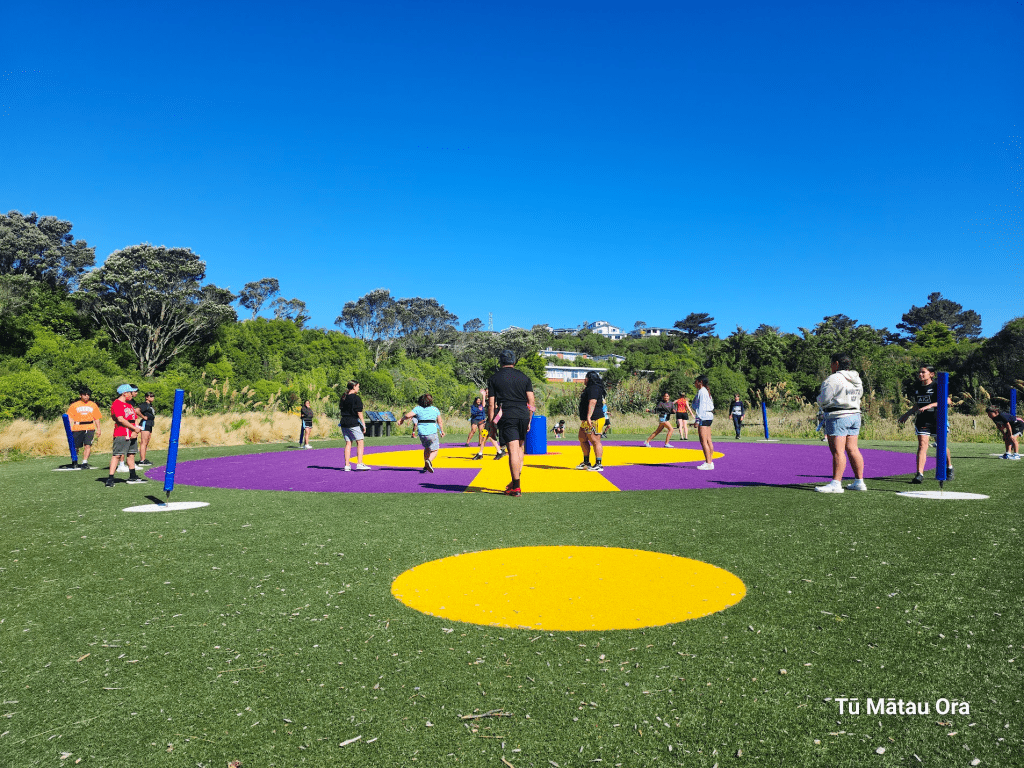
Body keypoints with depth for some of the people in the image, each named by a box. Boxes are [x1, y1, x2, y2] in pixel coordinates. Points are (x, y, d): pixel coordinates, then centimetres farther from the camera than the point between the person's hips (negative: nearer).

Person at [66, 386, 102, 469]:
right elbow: (70, 417, 3)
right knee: (75, 447, 5)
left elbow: (97, 418, 14)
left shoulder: (93, 405, 10)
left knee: (88, 445, -13)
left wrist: (98, 429, 8)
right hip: (77, 428, 0)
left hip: (89, 428, 0)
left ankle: (84, 462, -12)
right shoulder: (74, 405, 6)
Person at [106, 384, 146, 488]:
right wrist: (134, 428, -11)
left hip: (132, 435, 9)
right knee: (117, 455, -11)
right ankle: (110, 478, -12)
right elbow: (120, 419, -16)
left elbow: (135, 419, 17)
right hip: (121, 435, -9)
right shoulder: (116, 404, -7)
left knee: (131, 454, 13)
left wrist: (136, 431, -1)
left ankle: (132, 477, 20)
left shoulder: (130, 404, 21)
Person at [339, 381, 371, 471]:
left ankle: (347, 465, 7)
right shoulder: (356, 398, -9)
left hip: (344, 423, 7)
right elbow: (359, 412, -11)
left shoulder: (343, 398, 12)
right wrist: (363, 425, -8)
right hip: (353, 423, -7)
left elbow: (342, 410, 15)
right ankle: (359, 464, -7)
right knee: (360, 442, 0)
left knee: (348, 443, 9)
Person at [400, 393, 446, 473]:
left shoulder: (418, 408, 4)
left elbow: (408, 415, -10)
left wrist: (401, 419, 8)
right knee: (434, 451, 3)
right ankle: (429, 460, -27)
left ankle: (426, 466, 25)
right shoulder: (435, 409, 7)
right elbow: (440, 422, 10)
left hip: (421, 433, 3)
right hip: (432, 432, -3)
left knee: (427, 448, 26)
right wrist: (442, 431, 23)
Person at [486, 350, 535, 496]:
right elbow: (531, 402, 8)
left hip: (506, 416, -3)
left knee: (513, 451, -6)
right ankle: (515, 481, 20)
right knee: (520, 447, 18)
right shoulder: (524, 377, 12)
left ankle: (516, 487, -6)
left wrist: (490, 423, 6)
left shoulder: (494, 379, 5)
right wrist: (529, 421, 15)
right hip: (523, 415, 3)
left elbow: (491, 404, 1)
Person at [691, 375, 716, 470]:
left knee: (703, 441, -10)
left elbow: (701, 407, -17)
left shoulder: (701, 392, -11)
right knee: (708, 441, 9)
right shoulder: (706, 392, 18)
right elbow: (711, 406, 20)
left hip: (704, 417, -10)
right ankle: (710, 461, 11)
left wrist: (697, 420, -18)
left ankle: (708, 463, -11)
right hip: (709, 416, 10)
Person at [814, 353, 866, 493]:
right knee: (852, 449, 11)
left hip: (838, 417, -9)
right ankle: (859, 482, 14)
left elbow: (823, 401, -13)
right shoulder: (857, 380, 15)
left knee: (838, 451, -10)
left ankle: (836, 484, -11)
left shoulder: (833, 379, -13)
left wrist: (819, 396, 8)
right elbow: (859, 396, 20)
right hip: (855, 415, 9)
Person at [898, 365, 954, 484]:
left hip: (938, 419, -3)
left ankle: (949, 468, 36)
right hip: (922, 420, 3)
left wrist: (930, 405, -27)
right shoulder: (916, 388, 11)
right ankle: (920, 474, -18)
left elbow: (946, 401, -17)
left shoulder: (937, 387, -5)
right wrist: (907, 415, 15)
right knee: (922, 445, -11)